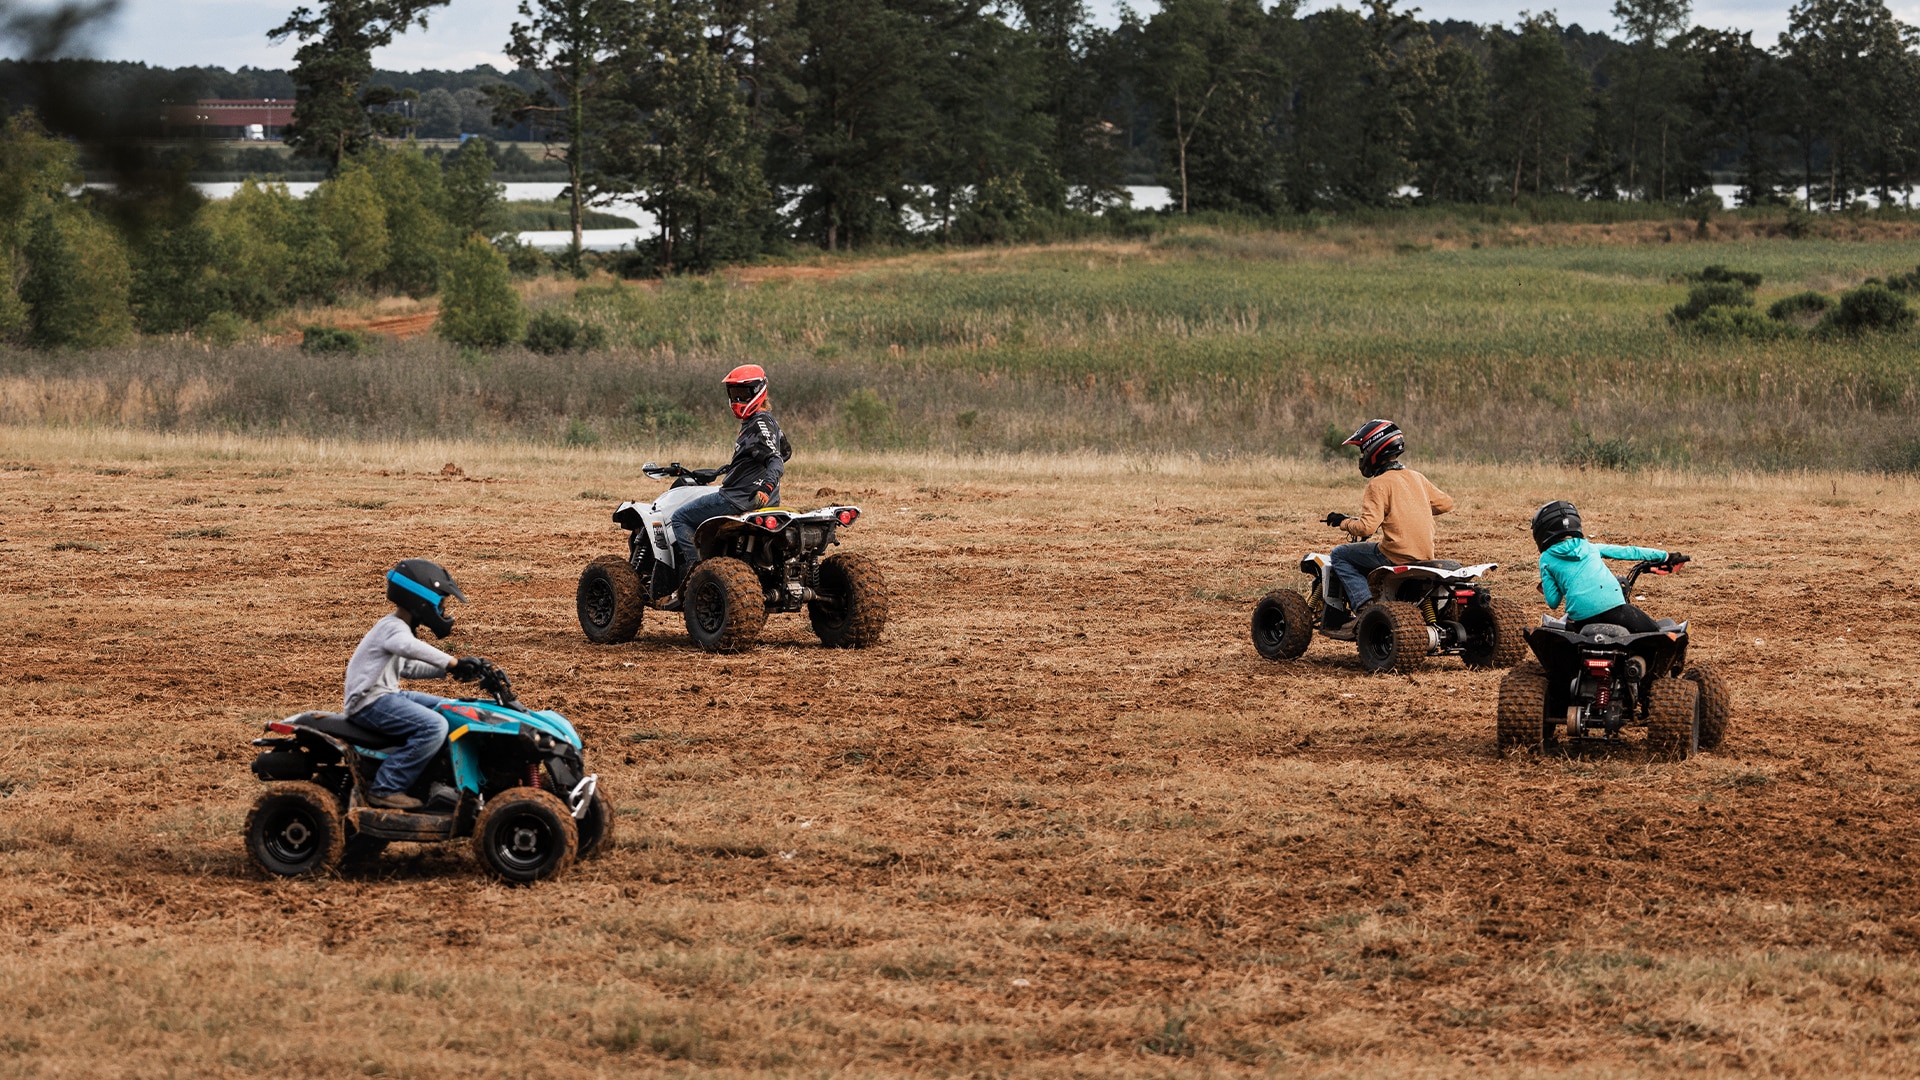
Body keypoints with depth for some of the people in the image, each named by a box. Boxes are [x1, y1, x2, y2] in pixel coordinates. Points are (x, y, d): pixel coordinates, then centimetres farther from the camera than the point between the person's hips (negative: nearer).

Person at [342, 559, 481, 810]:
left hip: (386, 695, 11)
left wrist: (445, 670, 15)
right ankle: (385, 788, -24)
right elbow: (410, 647, -39)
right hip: (370, 702, -11)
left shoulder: (395, 627, 18)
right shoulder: (393, 627, -15)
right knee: (434, 726, -27)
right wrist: (451, 663, -42)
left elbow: (408, 667, 29)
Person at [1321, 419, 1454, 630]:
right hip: (1426, 555, 8)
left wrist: (1343, 521, -2)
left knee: (1340, 555, 6)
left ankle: (1364, 606, -9)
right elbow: (1446, 503, 20)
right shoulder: (1416, 478, 12)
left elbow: (1367, 527, -20)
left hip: (1396, 556, -8)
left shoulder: (1379, 484, -12)